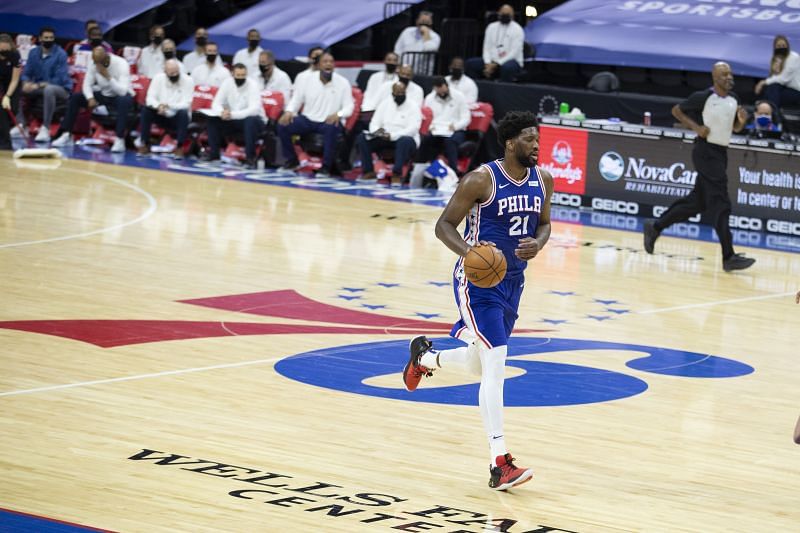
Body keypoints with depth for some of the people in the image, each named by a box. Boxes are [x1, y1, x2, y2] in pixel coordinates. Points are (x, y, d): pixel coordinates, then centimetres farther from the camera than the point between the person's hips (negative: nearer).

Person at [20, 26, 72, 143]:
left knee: (49, 89, -40)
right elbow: (26, 73, 5)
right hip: (39, 89, 6)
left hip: (61, 90, -6)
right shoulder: (33, 53, 4)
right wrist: (26, 83, -20)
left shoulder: (60, 54, -13)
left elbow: (60, 79, -19)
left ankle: (45, 129, -38)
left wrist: (38, 85, -28)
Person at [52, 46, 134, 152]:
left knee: (123, 101, -41)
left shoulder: (121, 64, -26)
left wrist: (108, 77, -40)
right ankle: (66, 134, -5)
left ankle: (120, 140, -40)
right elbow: (87, 84, -9)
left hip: (120, 96, -5)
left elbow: (123, 91, -34)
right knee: (75, 97, -12)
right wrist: (90, 98, -27)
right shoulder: (94, 63, -11)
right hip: (103, 94, 5)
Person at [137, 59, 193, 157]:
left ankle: (179, 147, -25)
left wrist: (168, 105, -34)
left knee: (183, 113, -35)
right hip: (162, 116, 2)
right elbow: (150, 98, -11)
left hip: (178, 118, -2)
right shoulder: (158, 78, -5)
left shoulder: (187, 81, -13)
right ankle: (145, 144, -16)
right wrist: (158, 106, -35)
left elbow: (186, 104, -19)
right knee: (146, 110, -24)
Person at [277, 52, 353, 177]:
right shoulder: (308, 81, 3)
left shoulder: (343, 83, -3)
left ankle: (326, 167, -25)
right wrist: (289, 111, -14)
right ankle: (292, 161, 3)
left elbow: (349, 107, -5)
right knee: (282, 125, -19)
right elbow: (296, 100, 9)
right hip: (308, 120, 3)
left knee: (332, 128, -39)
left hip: (329, 122, -3)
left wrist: (338, 114, -28)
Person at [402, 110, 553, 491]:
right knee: (495, 364, -17)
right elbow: (444, 225, -13)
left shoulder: (542, 180, 1)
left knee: (481, 363, 22)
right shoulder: (481, 180, -18)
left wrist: (537, 244, -9)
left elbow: (543, 224, 15)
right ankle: (500, 465, -17)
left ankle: (424, 356, 55)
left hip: (512, 281, 8)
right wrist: (467, 250, -32)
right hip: (477, 280, -8)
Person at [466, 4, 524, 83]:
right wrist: (488, 64, -15)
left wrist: (496, 64, -21)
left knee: (507, 67, -41)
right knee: (471, 63, -15)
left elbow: (514, 52, -14)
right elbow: (487, 48, 5)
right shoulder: (491, 27, 9)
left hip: (511, 61, -5)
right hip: (492, 61, 5)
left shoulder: (517, 29, -6)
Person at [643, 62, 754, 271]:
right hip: (706, 151, -8)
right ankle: (728, 257, -15)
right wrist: (696, 127, -12)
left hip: (721, 152, 8)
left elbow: (735, 127, 19)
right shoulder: (703, 97, -12)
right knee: (720, 205, -13)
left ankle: (655, 227, 30)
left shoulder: (733, 99, 8)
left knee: (697, 202, 15)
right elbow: (676, 110, -1)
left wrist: (741, 120, -4)